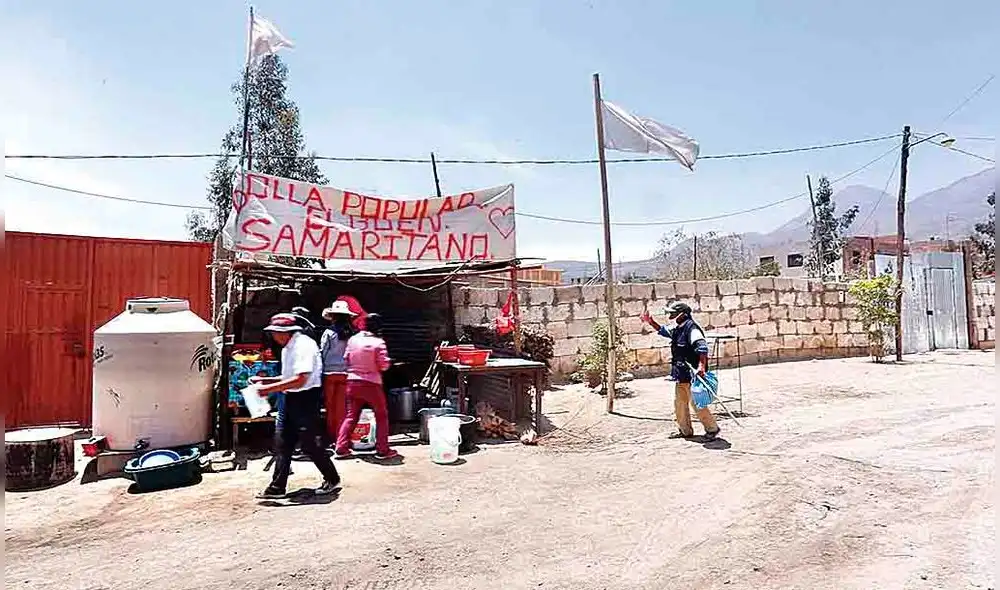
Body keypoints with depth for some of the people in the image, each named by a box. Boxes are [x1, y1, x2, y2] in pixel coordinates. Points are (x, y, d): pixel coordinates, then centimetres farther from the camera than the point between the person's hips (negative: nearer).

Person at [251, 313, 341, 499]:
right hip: (292, 399, 9)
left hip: (307, 398, -9)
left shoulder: (304, 345, -18)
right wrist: (265, 381, 9)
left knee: (308, 444, -2)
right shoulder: (287, 348, 12)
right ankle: (277, 487, 16)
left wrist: (270, 388, -22)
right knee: (282, 442, 8)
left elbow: (301, 379, -25)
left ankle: (332, 479, 17)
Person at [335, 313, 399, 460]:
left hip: (353, 382, 5)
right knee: (382, 416, 9)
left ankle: (341, 448, 13)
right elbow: (384, 365, -12)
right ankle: (382, 450, 9)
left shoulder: (353, 339, 1)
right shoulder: (378, 342, -12)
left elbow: (346, 359, 8)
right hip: (372, 384, -4)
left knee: (351, 416, 15)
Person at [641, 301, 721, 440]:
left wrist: (702, 365, -38)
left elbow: (702, 346, -29)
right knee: (679, 404, 15)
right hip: (681, 375, 10)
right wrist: (650, 322, 19)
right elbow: (663, 330, 31)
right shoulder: (676, 328, 11)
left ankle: (712, 428, 13)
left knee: (697, 404, -3)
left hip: (692, 375, -10)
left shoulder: (691, 328, -18)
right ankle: (686, 431, 27)